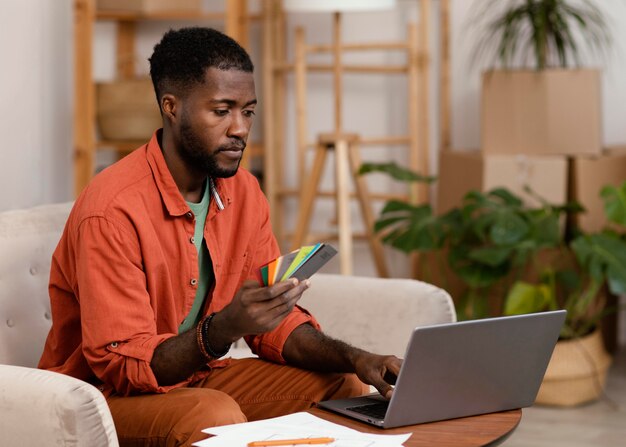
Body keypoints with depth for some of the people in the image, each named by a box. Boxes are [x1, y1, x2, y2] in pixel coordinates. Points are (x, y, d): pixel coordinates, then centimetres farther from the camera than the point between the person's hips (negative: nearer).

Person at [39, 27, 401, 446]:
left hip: (197, 377, 7)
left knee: (346, 386, -4)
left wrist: (354, 359, -14)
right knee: (216, 413, -34)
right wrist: (223, 328, -40)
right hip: (109, 395, -7)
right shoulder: (112, 210, -24)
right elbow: (122, 366, -25)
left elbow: (277, 321, 5)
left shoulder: (243, 191, 0)